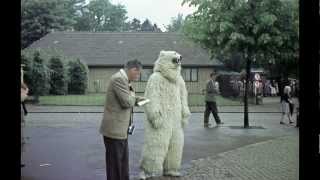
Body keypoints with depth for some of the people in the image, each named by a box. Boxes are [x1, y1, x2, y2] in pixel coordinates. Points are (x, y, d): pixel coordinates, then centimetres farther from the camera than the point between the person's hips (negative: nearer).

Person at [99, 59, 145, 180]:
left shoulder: (123, 79, 14)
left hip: (120, 129, 10)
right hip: (114, 129, -10)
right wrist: (132, 93, -3)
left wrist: (136, 99, 10)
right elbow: (127, 102, -22)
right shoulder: (119, 78, -18)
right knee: (115, 163, 1)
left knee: (123, 161, 17)